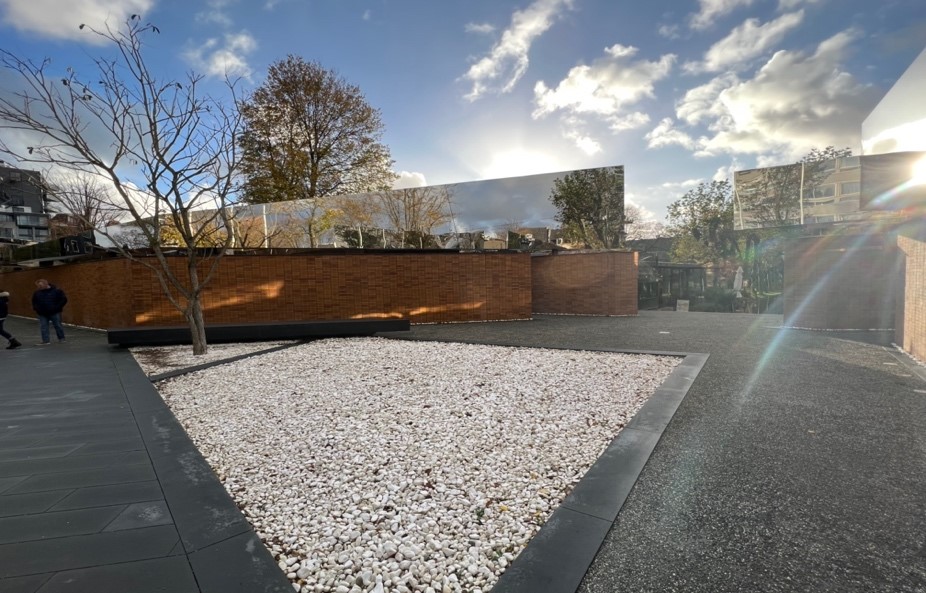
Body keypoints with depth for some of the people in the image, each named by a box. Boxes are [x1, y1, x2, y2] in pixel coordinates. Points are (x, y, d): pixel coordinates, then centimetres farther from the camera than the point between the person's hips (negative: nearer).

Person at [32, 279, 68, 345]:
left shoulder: (57, 291, -8)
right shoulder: (36, 293, 6)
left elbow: (64, 300, -7)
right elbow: (34, 302, 20)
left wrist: (57, 307, -14)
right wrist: (37, 309, 3)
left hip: (55, 313, -4)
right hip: (42, 314, 4)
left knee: (58, 326, 4)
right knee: (43, 327, 1)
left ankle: (61, 338, 18)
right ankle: (46, 341, 6)